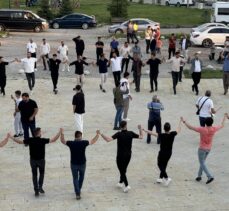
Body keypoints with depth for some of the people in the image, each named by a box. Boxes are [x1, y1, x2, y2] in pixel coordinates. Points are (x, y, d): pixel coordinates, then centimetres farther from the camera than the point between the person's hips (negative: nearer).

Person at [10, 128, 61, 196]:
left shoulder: (30, 140, -12)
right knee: (41, 173, 21)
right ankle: (40, 187, 8)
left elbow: (19, 142, -5)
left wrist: (11, 137, 6)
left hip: (33, 160, 2)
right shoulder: (43, 140, -18)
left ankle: (36, 191, 14)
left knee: (34, 175, 13)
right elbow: (53, 140, -18)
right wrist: (59, 132, -13)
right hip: (41, 160, -2)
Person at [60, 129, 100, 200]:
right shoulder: (84, 143, -12)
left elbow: (62, 141, 6)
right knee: (81, 177, 23)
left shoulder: (71, 143, -10)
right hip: (82, 164, 0)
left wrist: (62, 133, 12)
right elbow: (93, 141, 2)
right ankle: (78, 190, 34)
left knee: (75, 178, 9)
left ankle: (77, 194, 3)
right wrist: (97, 134, 13)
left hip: (73, 164, 0)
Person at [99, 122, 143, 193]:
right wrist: (140, 129, 16)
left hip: (120, 155, -4)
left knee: (122, 171, 2)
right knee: (124, 170, 21)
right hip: (128, 155, 4)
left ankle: (126, 185, -10)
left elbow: (108, 139, -27)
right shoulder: (131, 133, -7)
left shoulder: (119, 134, -17)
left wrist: (101, 134, -21)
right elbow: (141, 137, 5)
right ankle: (120, 183, 34)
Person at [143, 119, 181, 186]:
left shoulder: (162, 136, -24)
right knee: (164, 165, 19)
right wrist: (180, 122, 22)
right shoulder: (172, 134, -14)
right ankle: (160, 178, 27)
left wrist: (144, 130, -16)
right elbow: (178, 130, 6)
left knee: (160, 165, 8)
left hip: (162, 153, -5)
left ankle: (166, 178, -6)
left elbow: (152, 133, -23)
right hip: (169, 153, 5)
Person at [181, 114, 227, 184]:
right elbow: (222, 125, 7)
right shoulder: (214, 129, -14)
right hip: (208, 149, 6)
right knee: (203, 162, 21)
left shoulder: (202, 129, -27)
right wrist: (224, 117, 23)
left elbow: (190, 127, -25)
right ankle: (199, 176, 26)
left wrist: (184, 121, -13)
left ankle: (210, 176, -8)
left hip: (202, 149, -6)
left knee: (202, 163, 3)